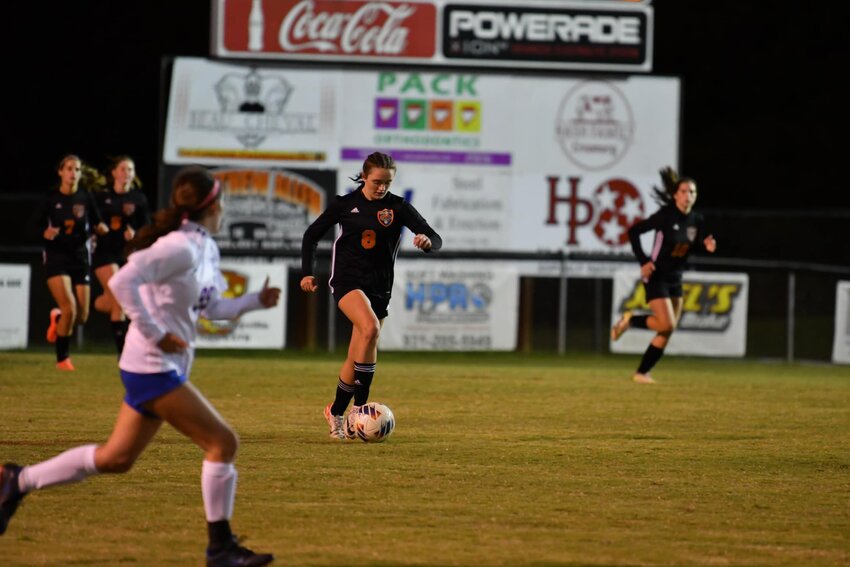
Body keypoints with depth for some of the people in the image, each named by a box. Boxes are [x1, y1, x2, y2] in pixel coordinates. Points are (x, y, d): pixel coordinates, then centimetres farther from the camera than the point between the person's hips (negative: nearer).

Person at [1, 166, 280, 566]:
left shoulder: (206, 249, 11)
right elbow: (122, 282, -27)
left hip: (166, 368, 10)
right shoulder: (180, 248, -18)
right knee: (222, 443, -8)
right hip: (153, 368, -10)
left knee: (116, 458, 16)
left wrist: (256, 301, 11)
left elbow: (213, 308, 24)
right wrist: (156, 334, -24)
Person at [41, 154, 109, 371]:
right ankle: (62, 358, 1)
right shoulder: (51, 198, -5)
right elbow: (37, 227, 1)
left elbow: (96, 223, 9)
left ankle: (57, 318, 38)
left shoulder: (85, 198, 0)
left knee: (82, 316, 1)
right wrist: (46, 233, -20)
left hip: (80, 257, 3)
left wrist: (100, 228, -14)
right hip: (56, 257, -3)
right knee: (69, 308, -18)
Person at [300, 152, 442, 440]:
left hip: (379, 286, 2)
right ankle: (359, 406, -24)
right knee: (370, 328, -30)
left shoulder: (399, 207, 0)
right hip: (347, 280, -2)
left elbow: (435, 239, -6)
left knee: (356, 357, 4)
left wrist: (428, 241, -30)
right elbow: (312, 235, 11)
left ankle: (337, 412, 26)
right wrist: (307, 272, 3)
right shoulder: (345, 204, 0)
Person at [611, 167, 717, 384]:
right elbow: (634, 231, -14)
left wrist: (707, 246, -12)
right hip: (656, 277, -7)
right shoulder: (665, 215, -17)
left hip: (675, 280, 7)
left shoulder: (696, 220, 0)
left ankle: (642, 373, 14)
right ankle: (630, 319, 9)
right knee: (667, 325, -17)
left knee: (667, 332, 5)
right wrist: (643, 261, -19)